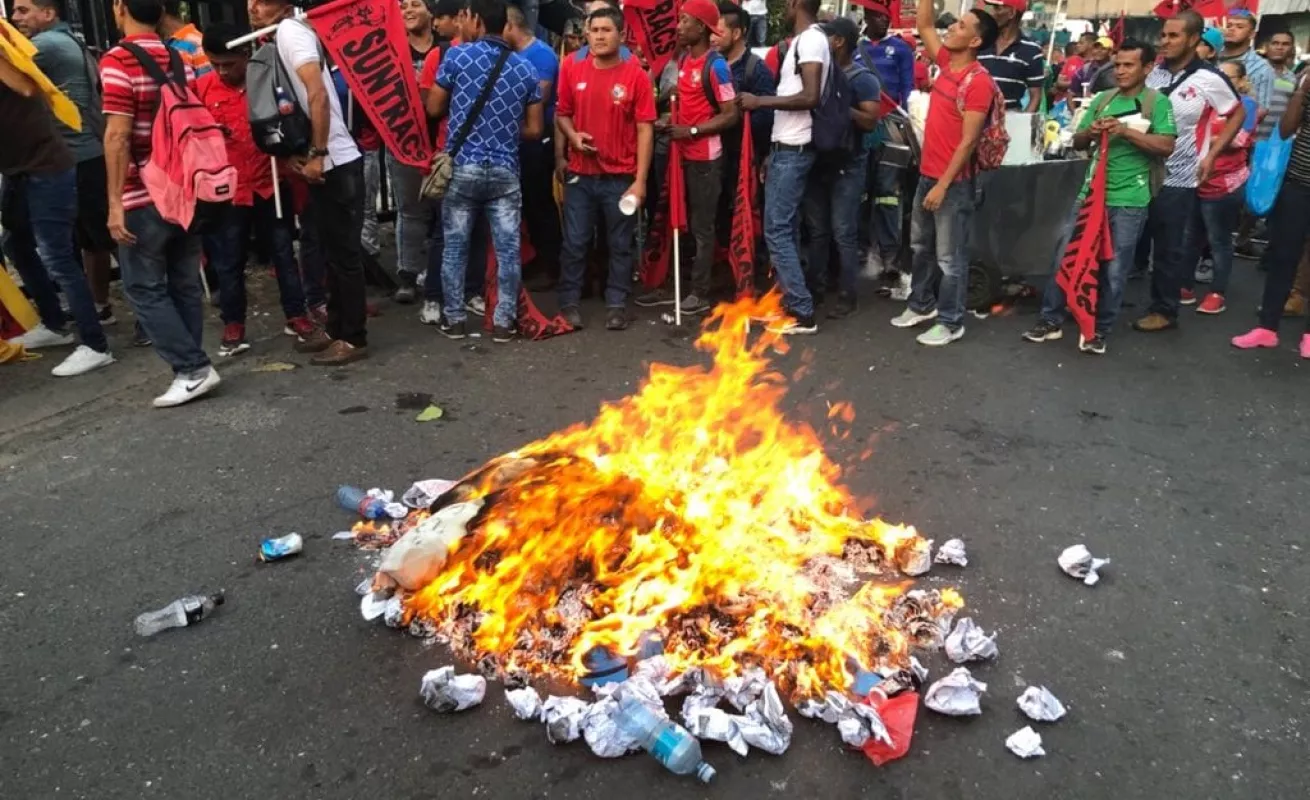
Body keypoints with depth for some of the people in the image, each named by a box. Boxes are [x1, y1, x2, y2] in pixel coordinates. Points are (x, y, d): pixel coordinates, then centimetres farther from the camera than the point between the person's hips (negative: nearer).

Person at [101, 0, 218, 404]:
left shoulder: (117, 60, -12)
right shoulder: (182, 59, 9)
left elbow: (118, 134, -18)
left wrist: (115, 202, -17)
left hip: (144, 197, -6)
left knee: (144, 287, 2)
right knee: (185, 284, 10)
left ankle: (193, 369, -2)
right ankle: (189, 369, 15)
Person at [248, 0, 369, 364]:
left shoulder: (290, 30, -12)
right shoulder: (278, 39, 16)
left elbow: (318, 94, -23)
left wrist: (318, 153, -21)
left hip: (336, 163, -10)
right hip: (322, 163, 10)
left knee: (345, 253, -3)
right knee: (332, 251, 15)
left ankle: (354, 339, 5)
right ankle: (336, 328, 25)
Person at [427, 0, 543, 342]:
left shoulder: (457, 56, -3)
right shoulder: (525, 69, 6)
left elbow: (434, 108, 5)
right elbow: (534, 130, 7)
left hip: (462, 167, -1)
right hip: (505, 171, 2)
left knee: (455, 247, 9)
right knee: (507, 249, 6)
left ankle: (454, 319, 16)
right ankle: (503, 321, 10)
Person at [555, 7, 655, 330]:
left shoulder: (636, 75, -5)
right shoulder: (572, 71, 2)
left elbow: (645, 129, -6)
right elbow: (561, 113, 13)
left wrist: (640, 180, -11)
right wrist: (573, 136, -10)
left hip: (621, 177, -2)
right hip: (580, 175, 2)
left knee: (621, 244, 7)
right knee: (574, 242, 6)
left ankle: (616, 304, 17)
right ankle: (569, 302, 18)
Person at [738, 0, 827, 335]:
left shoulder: (811, 39, -13)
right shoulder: (803, 41, 17)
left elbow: (810, 97, -24)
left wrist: (759, 101, -17)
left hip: (793, 150, -10)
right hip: (787, 148, 10)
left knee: (777, 229, -9)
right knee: (786, 228, 11)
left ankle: (803, 313, -6)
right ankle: (791, 302, 18)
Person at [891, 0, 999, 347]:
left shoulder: (979, 82, -18)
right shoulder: (947, 62, 5)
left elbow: (968, 141, -19)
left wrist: (943, 185, -19)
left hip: (953, 181, -8)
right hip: (927, 173, 8)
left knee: (950, 256, 2)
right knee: (921, 246, 20)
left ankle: (950, 322, 14)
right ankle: (922, 305, 35)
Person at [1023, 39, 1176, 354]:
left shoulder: (1157, 102, -2)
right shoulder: (1102, 100, 11)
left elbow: (1166, 146, -13)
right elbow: (1077, 142, 13)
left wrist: (1125, 131, -20)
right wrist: (1090, 131, -9)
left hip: (1129, 200, -4)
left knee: (1114, 269, 3)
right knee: (1064, 256, 4)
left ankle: (1100, 330, 15)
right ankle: (1051, 320, 16)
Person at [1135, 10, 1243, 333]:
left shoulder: (1209, 79, -8)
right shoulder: (1153, 72, 3)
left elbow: (1238, 114, 3)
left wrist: (1212, 154, -4)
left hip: (1177, 177, -4)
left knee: (1170, 248, 4)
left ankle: (1165, 310, 15)